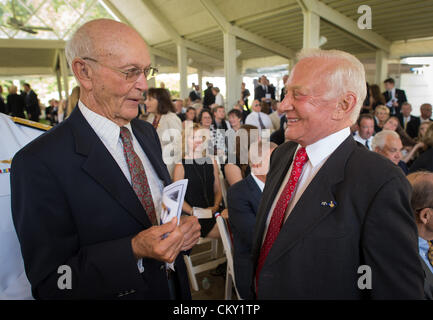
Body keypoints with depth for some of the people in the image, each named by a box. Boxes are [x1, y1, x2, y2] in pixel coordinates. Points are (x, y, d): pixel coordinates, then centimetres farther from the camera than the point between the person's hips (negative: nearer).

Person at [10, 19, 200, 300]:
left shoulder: (148, 133, -2)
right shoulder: (40, 163, -23)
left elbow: (168, 205, 6)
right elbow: (50, 283, -20)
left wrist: (184, 228, -14)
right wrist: (134, 251, -31)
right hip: (113, 294, -5)